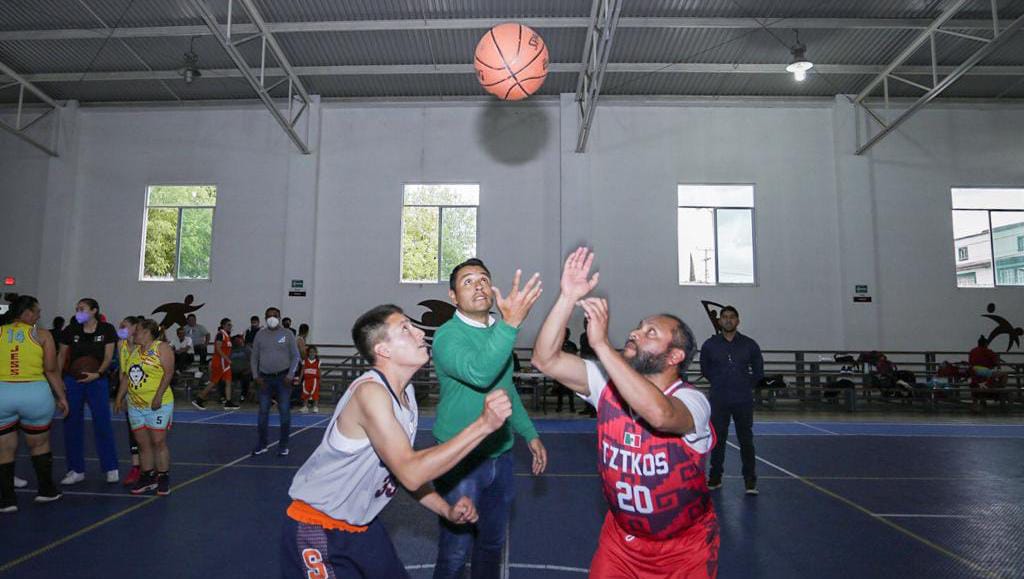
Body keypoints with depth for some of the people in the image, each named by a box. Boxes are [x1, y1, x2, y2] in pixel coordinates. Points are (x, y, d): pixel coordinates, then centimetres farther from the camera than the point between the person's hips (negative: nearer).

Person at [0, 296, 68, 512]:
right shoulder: (42, 335, -1)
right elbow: (51, 370, -3)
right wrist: (61, 397, 4)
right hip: (35, 392, -1)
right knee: (39, 444, 17)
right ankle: (46, 490, 26)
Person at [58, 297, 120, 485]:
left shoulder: (107, 330, -5)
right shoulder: (70, 331, 1)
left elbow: (108, 357, -5)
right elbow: (62, 356, 7)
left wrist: (97, 373, -20)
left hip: (97, 382, -3)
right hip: (72, 381, 3)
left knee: (102, 424, -2)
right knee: (72, 424, 6)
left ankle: (111, 468, 10)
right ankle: (76, 470, 18)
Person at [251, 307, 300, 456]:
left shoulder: (287, 334, 1)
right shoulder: (260, 335, 7)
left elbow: (295, 356, 0)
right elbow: (254, 357, 10)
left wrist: (290, 375, -9)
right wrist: (256, 376, -1)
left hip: (283, 377, -2)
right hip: (265, 378, 2)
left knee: (284, 412, 0)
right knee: (263, 412, 6)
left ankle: (283, 446, 10)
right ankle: (261, 445, 17)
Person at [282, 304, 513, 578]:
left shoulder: (406, 391, 0)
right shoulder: (370, 392, -27)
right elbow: (411, 474, -34)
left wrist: (446, 510, -3)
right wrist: (482, 425, -35)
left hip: (362, 524, 8)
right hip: (317, 528, -7)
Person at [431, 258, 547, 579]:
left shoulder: (497, 332, 6)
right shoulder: (448, 335, -16)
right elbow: (479, 373, -37)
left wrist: (530, 433, 16)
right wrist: (511, 323, -45)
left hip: (501, 456, 7)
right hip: (461, 460, -6)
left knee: (493, 542, 21)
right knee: (456, 549, 7)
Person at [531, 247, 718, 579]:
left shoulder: (692, 401, -23)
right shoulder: (608, 384, -10)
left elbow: (659, 413, -48)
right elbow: (545, 360, -19)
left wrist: (601, 344, -45)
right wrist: (568, 299, -28)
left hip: (685, 548, -3)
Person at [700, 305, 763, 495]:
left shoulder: (750, 345, 0)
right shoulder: (709, 345, 0)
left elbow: (758, 371, 12)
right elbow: (705, 369, 14)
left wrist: (746, 386, 8)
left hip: (743, 401, 0)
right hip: (718, 401, 1)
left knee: (746, 440, 2)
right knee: (717, 440, 7)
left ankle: (750, 481, 13)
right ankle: (715, 478, 19)